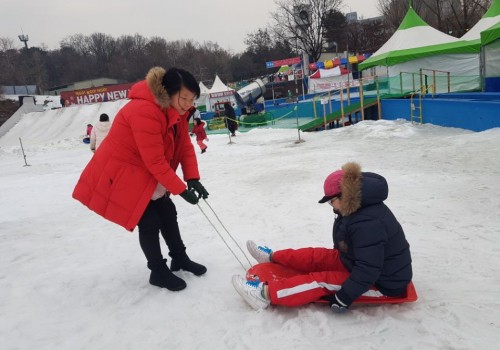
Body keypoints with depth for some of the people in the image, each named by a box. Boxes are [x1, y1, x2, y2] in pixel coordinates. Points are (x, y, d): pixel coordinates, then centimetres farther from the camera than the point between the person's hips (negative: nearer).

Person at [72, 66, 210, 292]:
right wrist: (181, 189, -25)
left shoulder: (176, 111, -3)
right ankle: (159, 272, 13)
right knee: (149, 222, -5)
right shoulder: (144, 111, -33)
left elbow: (185, 146, -3)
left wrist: (193, 179, -15)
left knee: (168, 213, 13)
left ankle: (180, 258, 31)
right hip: (121, 173, -9)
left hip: (148, 174, 9)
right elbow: (155, 161, -32)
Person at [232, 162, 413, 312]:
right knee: (316, 257, 7)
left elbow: (367, 271, -34)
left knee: (322, 280, -17)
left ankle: (266, 293, -19)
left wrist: (343, 298, -28)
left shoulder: (368, 223, -34)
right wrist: (338, 257, 21)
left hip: (382, 283, -9)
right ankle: (272, 257, 22)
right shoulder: (359, 208, -1)